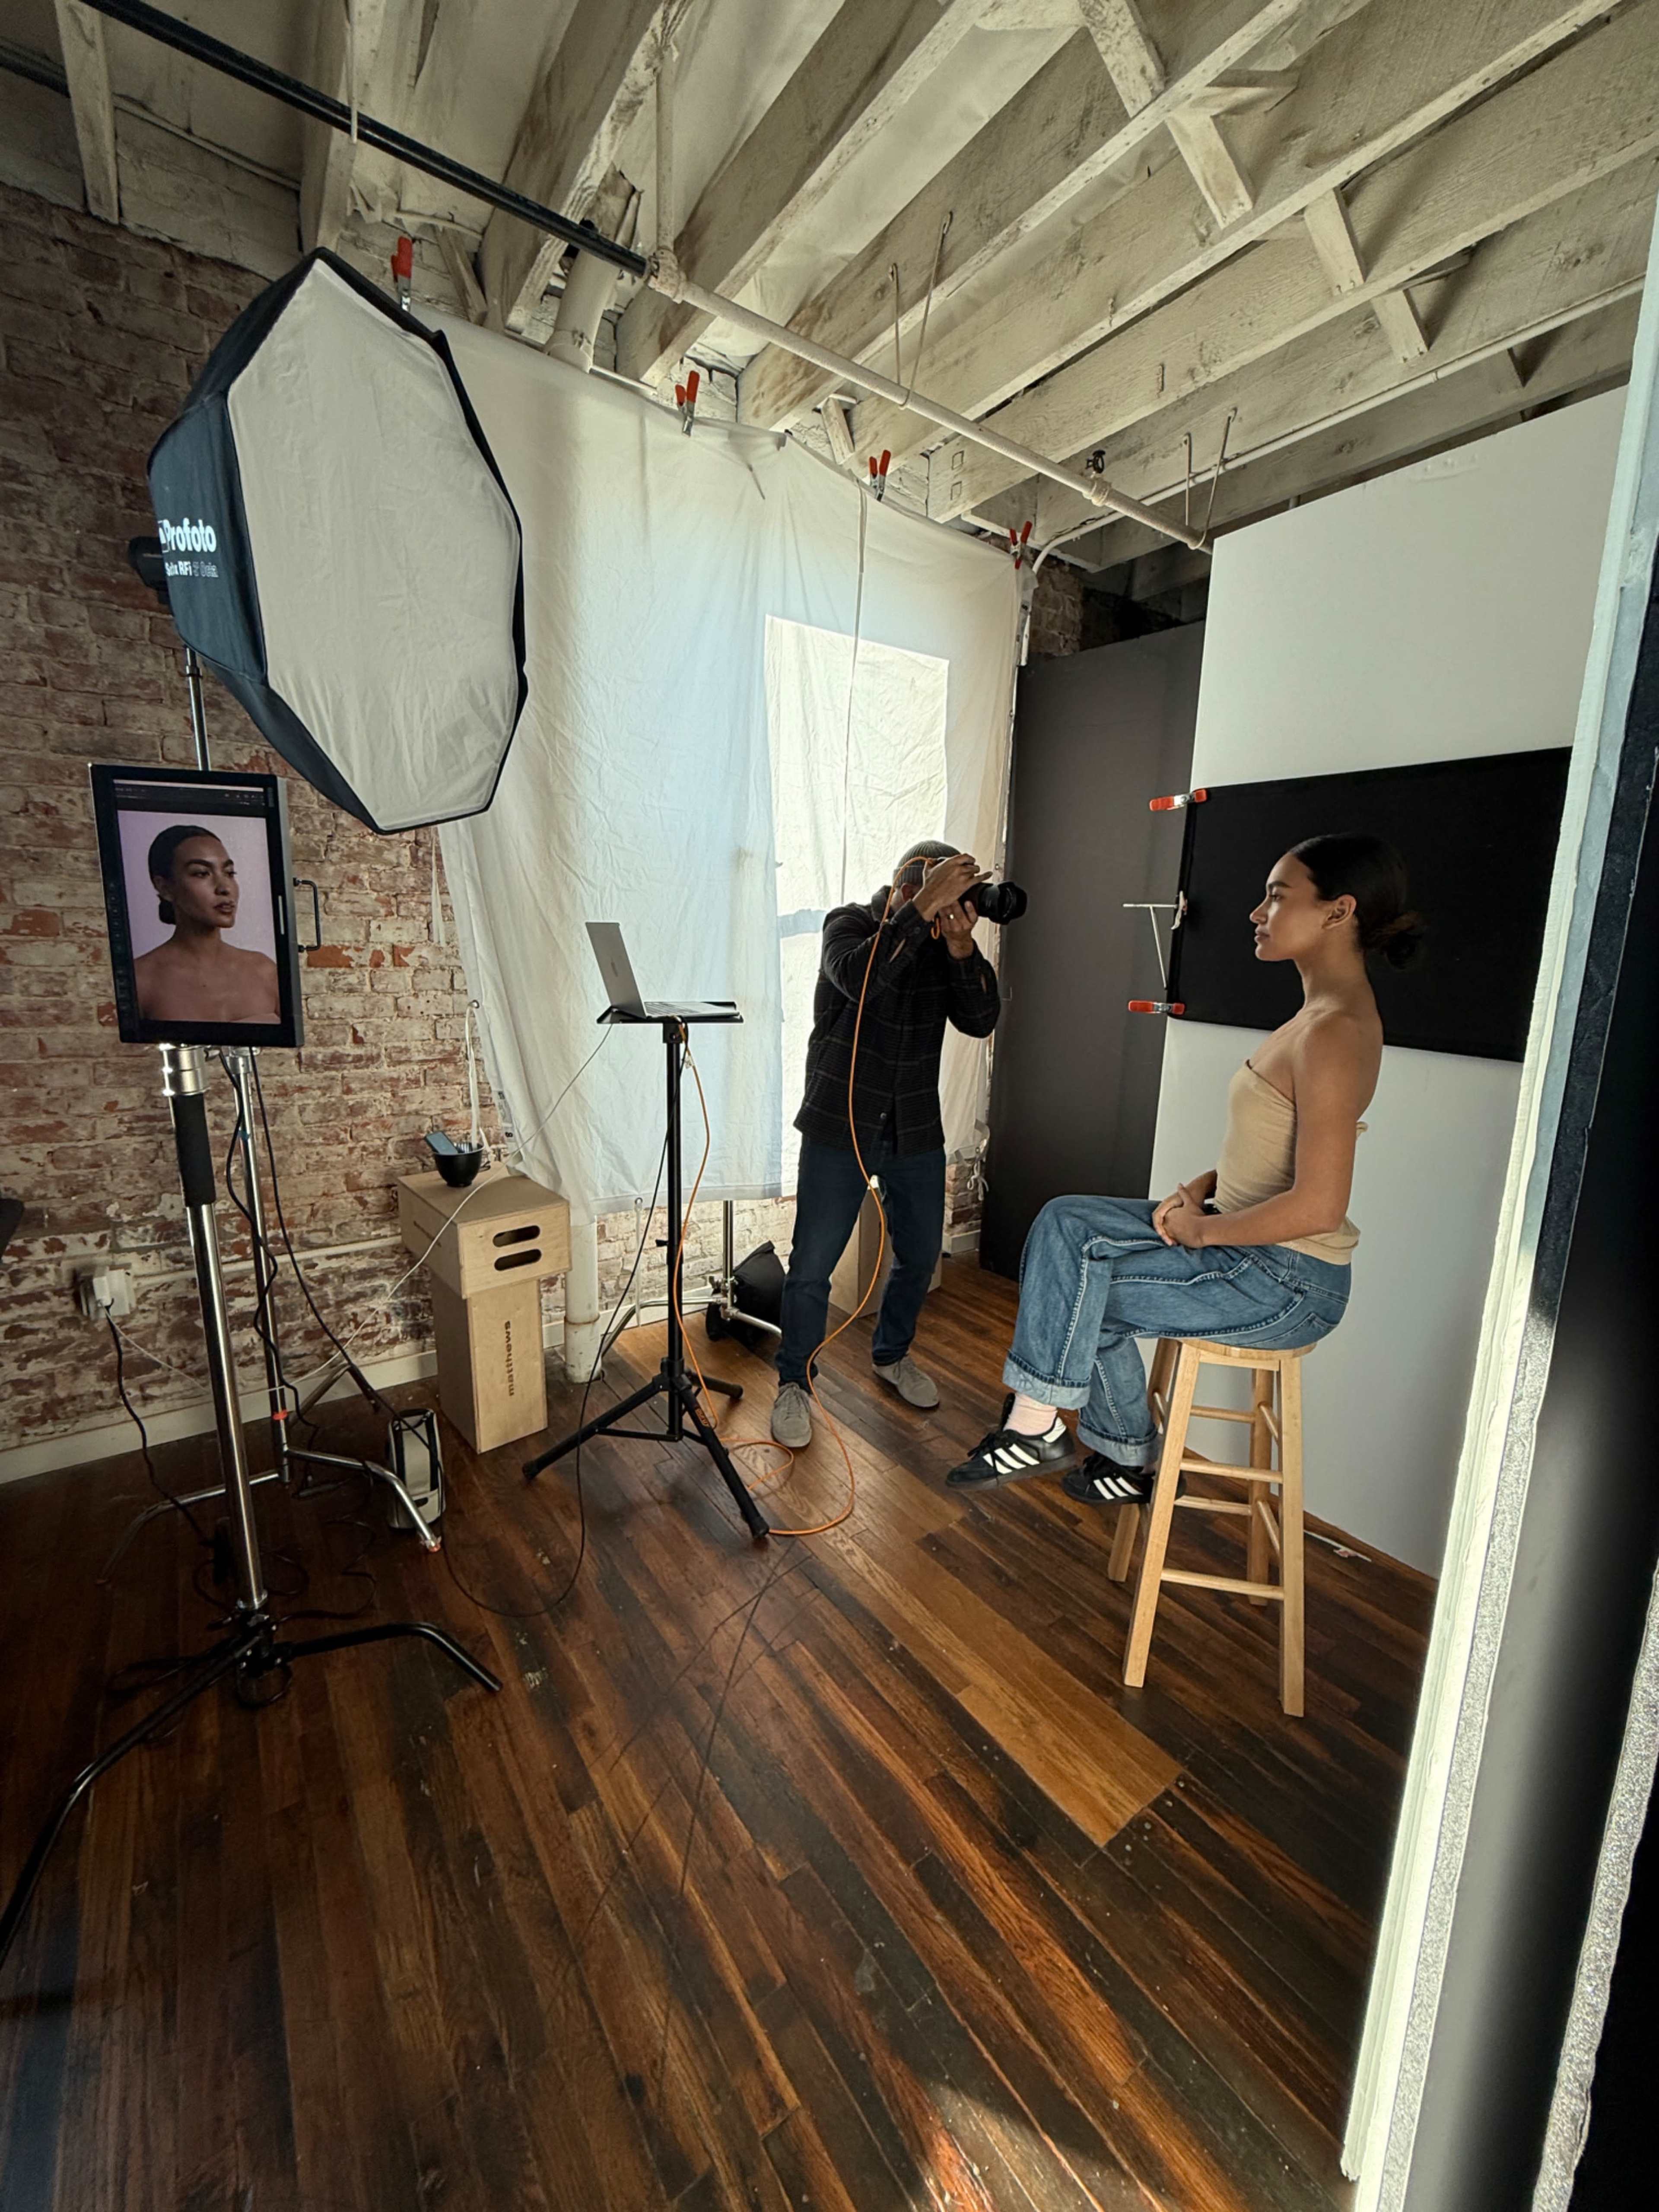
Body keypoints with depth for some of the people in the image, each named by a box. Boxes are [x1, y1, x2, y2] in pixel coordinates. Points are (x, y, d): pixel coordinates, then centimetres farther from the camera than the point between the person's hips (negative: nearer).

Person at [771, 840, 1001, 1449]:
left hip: (915, 1131, 5)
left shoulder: (943, 941, 1)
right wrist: (924, 907, -35)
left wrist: (963, 947, -24)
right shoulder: (848, 925, -10)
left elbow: (980, 1021, -11)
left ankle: (892, 1355, 41)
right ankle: (793, 1384, 21)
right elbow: (859, 979, -34)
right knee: (812, 1267, -1)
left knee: (919, 1254, 15)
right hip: (840, 1126, -4)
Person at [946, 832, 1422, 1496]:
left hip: (1287, 1287, -9)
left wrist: (1203, 1229, -14)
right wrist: (1203, 1187, 3)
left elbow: (1317, 1206, -28)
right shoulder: (1324, 1012, 9)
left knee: (1077, 1286, -8)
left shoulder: (1336, 1032, -23)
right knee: (1065, 1221, 3)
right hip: (1251, 1246, 9)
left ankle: (1036, 1423, 16)